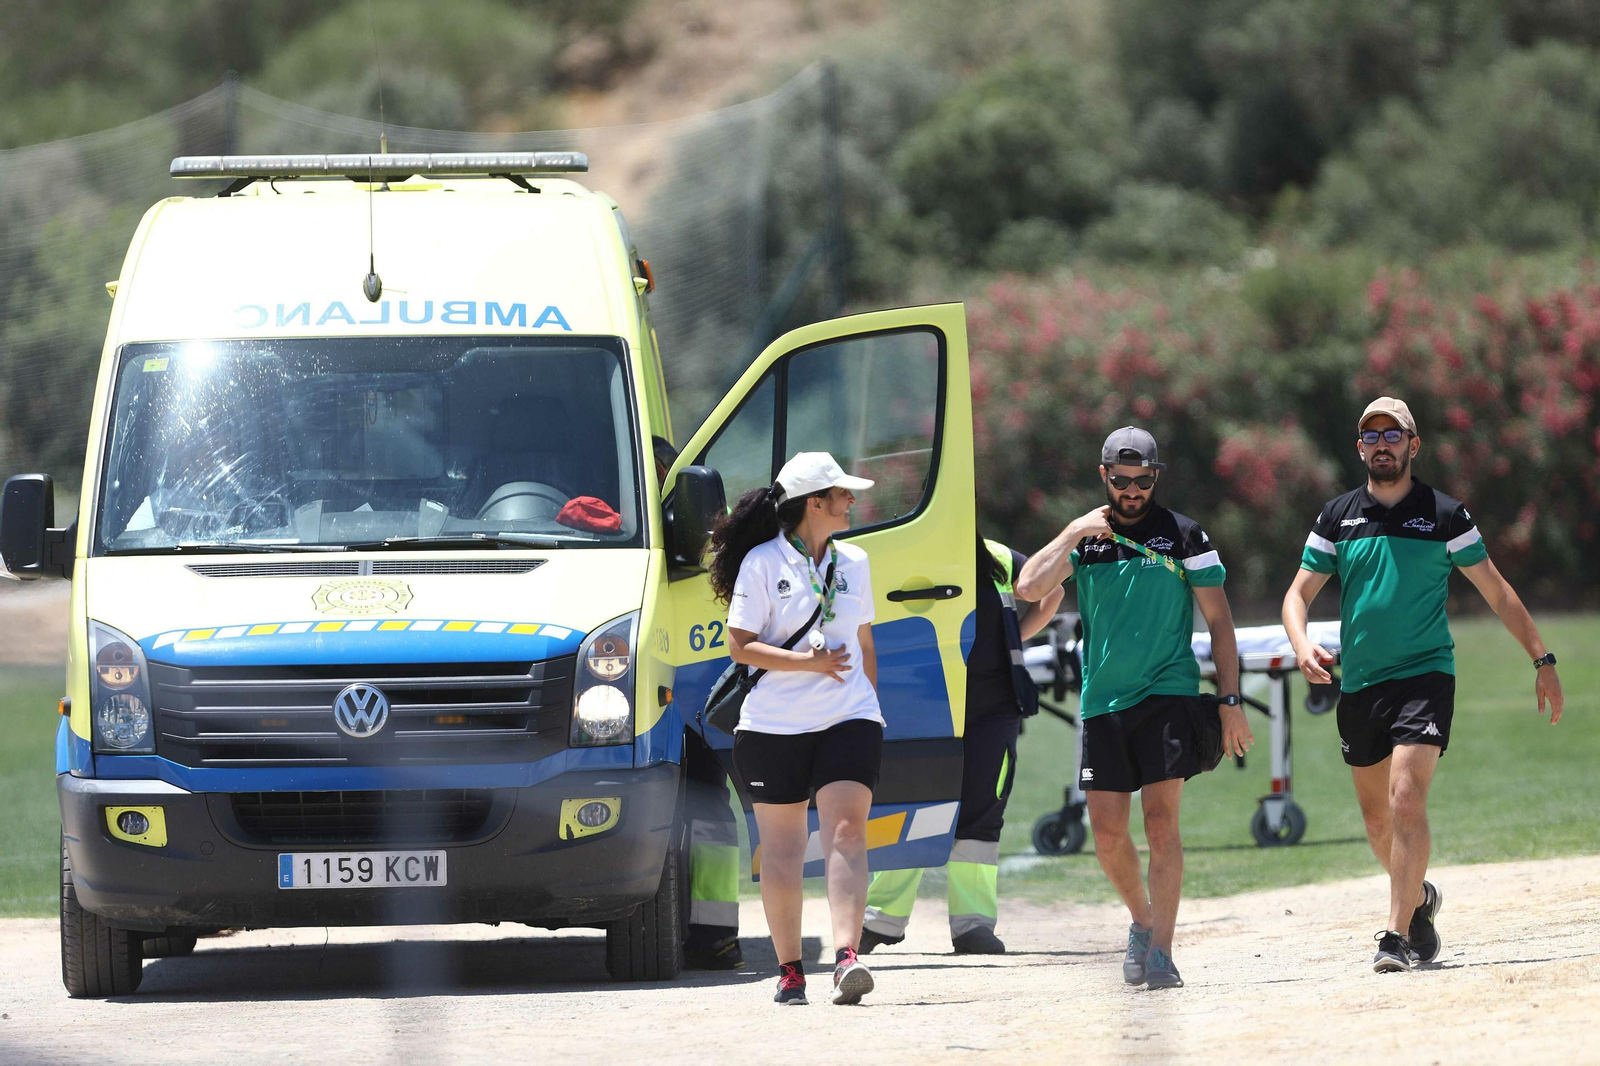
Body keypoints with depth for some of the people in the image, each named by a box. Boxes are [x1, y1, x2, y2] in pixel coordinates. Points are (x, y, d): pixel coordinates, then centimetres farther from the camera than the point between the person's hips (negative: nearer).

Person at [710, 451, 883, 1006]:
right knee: (782, 850, 3)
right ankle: (789, 969, 13)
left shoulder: (853, 563, 13)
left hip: (847, 721, 3)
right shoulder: (762, 563, -3)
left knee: (846, 833, -15)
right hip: (773, 727, -3)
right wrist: (809, 661, -15)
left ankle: (846, 957, -26)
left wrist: (868, 701, 19)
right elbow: (740, 647, -7)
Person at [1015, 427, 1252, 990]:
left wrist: (1230, 701, -1)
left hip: (1168, 694, -3)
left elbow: (1219, 620, 4)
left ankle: (1160, 951, -15)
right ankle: (1142, 918, 28)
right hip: (1102, 702, 3)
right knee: (1107, 830, 2)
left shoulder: (1183, 536, 3)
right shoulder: (1086, 537, 10)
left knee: (1161, 819, -13)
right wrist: (1074, 534, -8)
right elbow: (1029, 588, -4)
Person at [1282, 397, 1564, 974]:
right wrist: (1302, 644, -14)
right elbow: (1299, 592, 7)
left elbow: (1497, 591, 8)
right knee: (1376, 816, 12)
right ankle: (1419, 899, 38)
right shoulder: (1337, 517, 8)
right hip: (1359, 684, 4)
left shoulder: (1444, 515, 1)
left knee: (1406, 801, -19)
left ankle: (1398, 935, -19)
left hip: (1425, 675, -4)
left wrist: (1543, 659, 5)